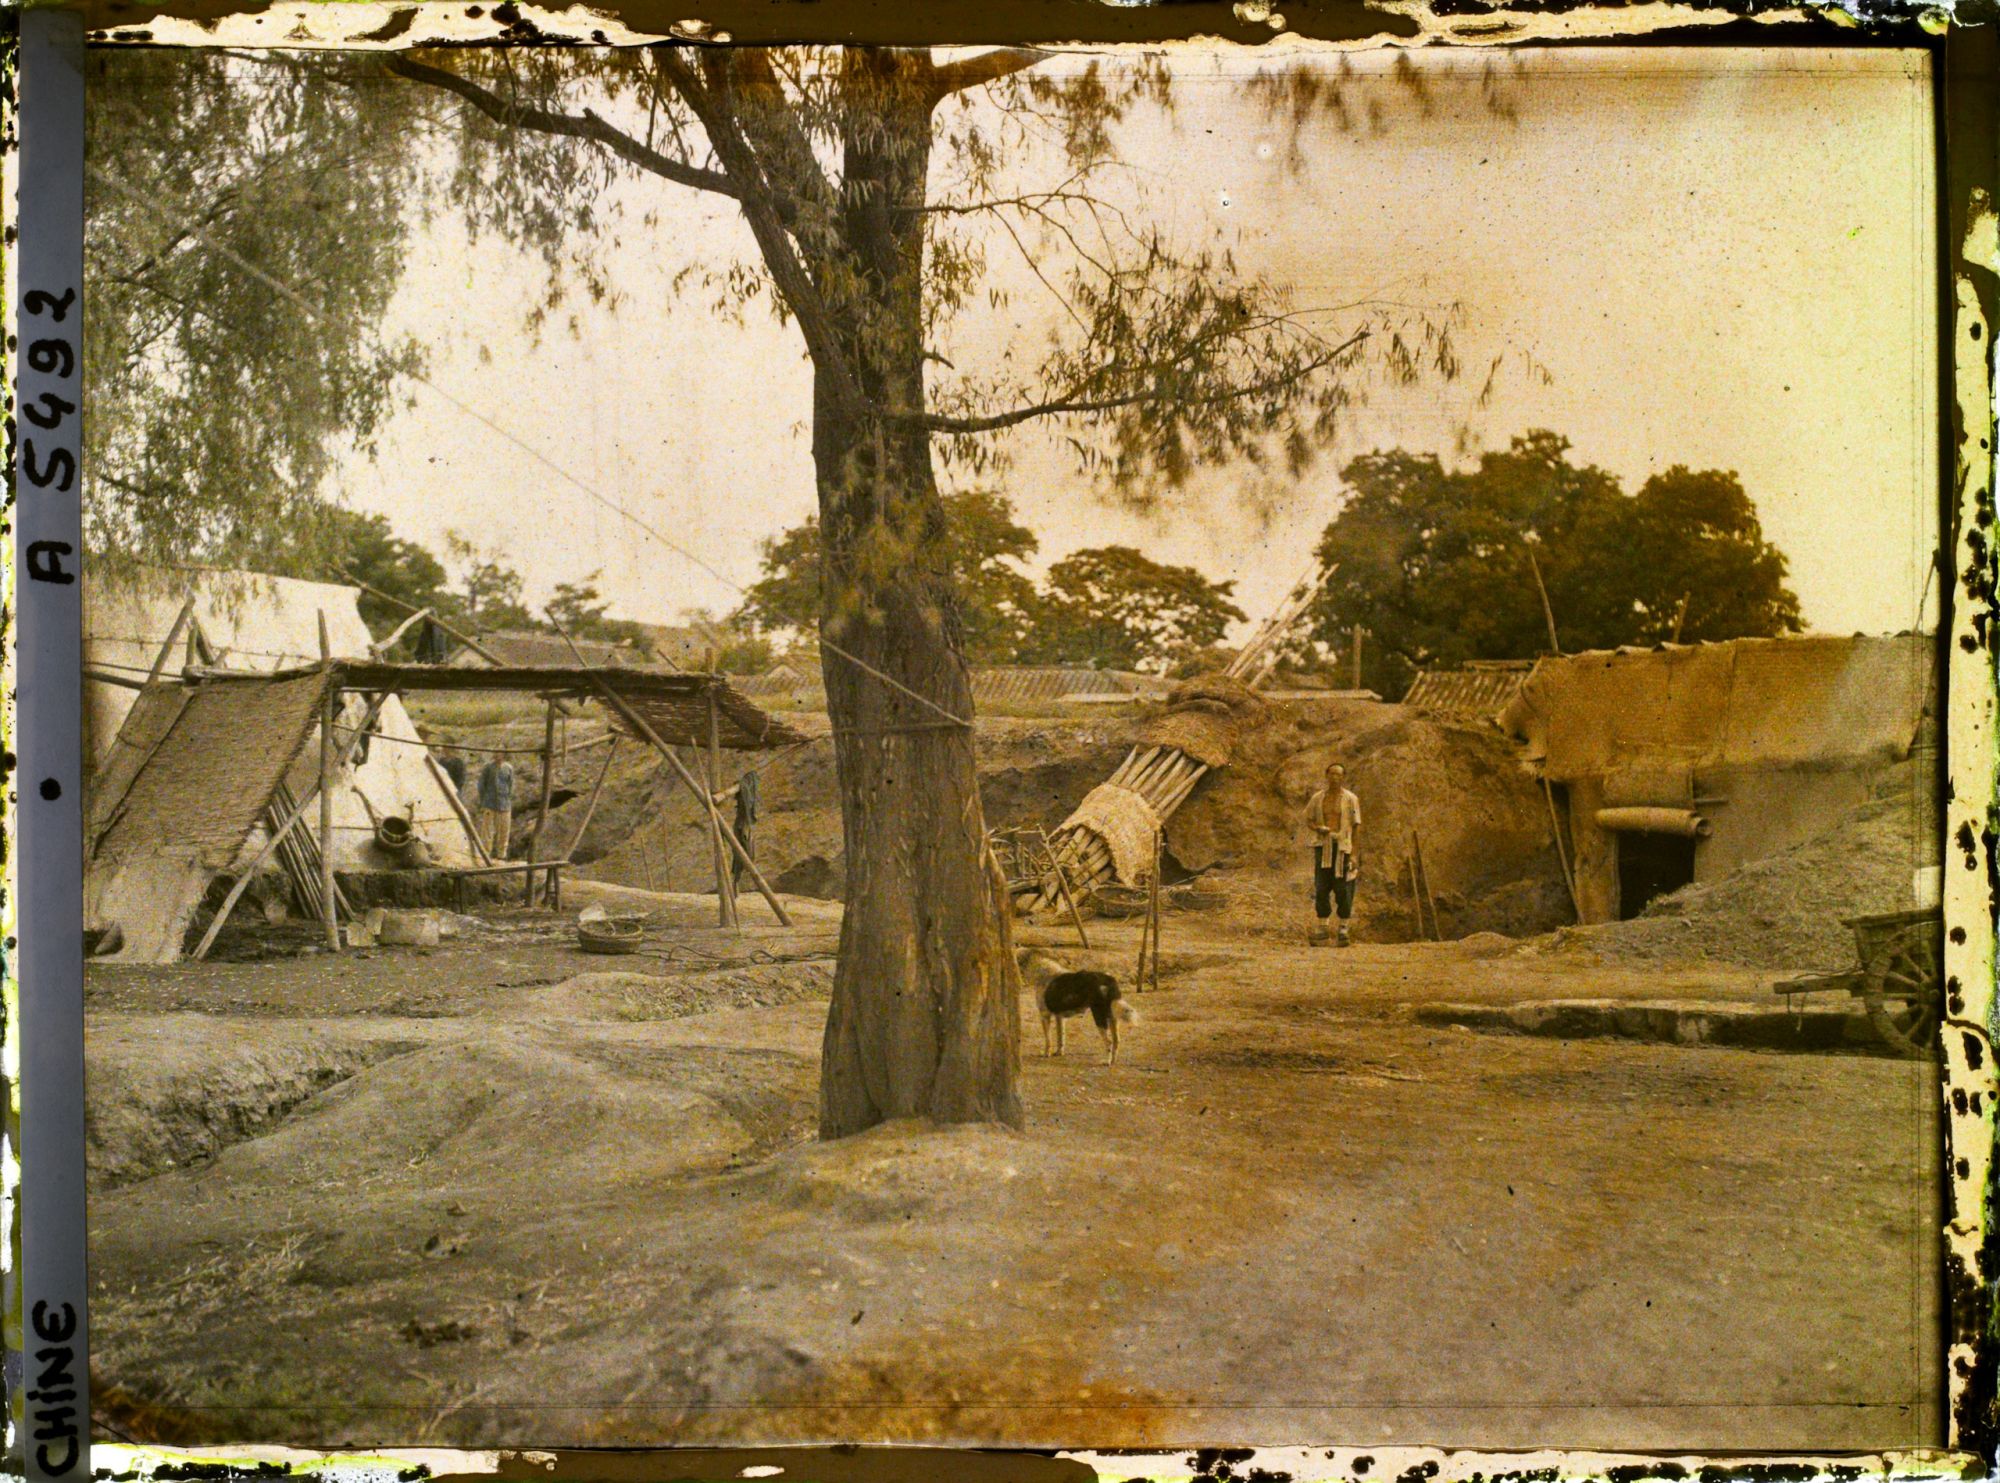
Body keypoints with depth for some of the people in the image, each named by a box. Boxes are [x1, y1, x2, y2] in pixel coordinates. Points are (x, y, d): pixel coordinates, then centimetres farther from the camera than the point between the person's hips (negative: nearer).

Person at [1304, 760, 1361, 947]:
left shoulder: (1351, 799, 0)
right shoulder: (1317, 798, 8)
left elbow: (1357, 827, -2)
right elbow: (1308, 820, 16)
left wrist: (1355, 855, -9)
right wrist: (1317, 828, -8)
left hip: (1344, 847, -2)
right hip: (1323, 847, 2)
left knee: (1344, 890, -2)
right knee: (1321, 888, 0)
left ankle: (1343, 930, 8)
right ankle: (1321, 929, 7)